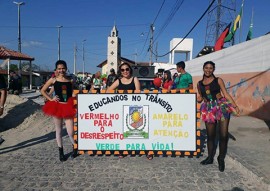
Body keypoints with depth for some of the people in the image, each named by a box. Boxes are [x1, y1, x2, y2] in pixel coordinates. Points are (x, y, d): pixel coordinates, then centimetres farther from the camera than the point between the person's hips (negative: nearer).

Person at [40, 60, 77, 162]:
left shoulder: (70, 80, 4)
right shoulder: (53, 80, 0)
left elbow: (73, 93, 14)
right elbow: (42, 90, 7)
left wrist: (74, 102, 0)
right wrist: (51, 99, -3)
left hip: (68, 107, 0)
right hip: (57, 107, 0)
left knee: (70, 132, -4)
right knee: (58, 131, 12)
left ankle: (75, 148, 23)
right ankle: (61, 152, 26)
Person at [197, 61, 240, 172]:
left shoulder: (218, 80, 2)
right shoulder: (199, 83, 10)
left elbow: (225, 94, -1)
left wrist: (235, 106, -9)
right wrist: (197, 99, -6)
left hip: (222, 107, -2)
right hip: (209, 109, 2)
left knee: (223, 135, -6)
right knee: (210, 135, 7)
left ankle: (221, 159, 11)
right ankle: (210, 158, 24)